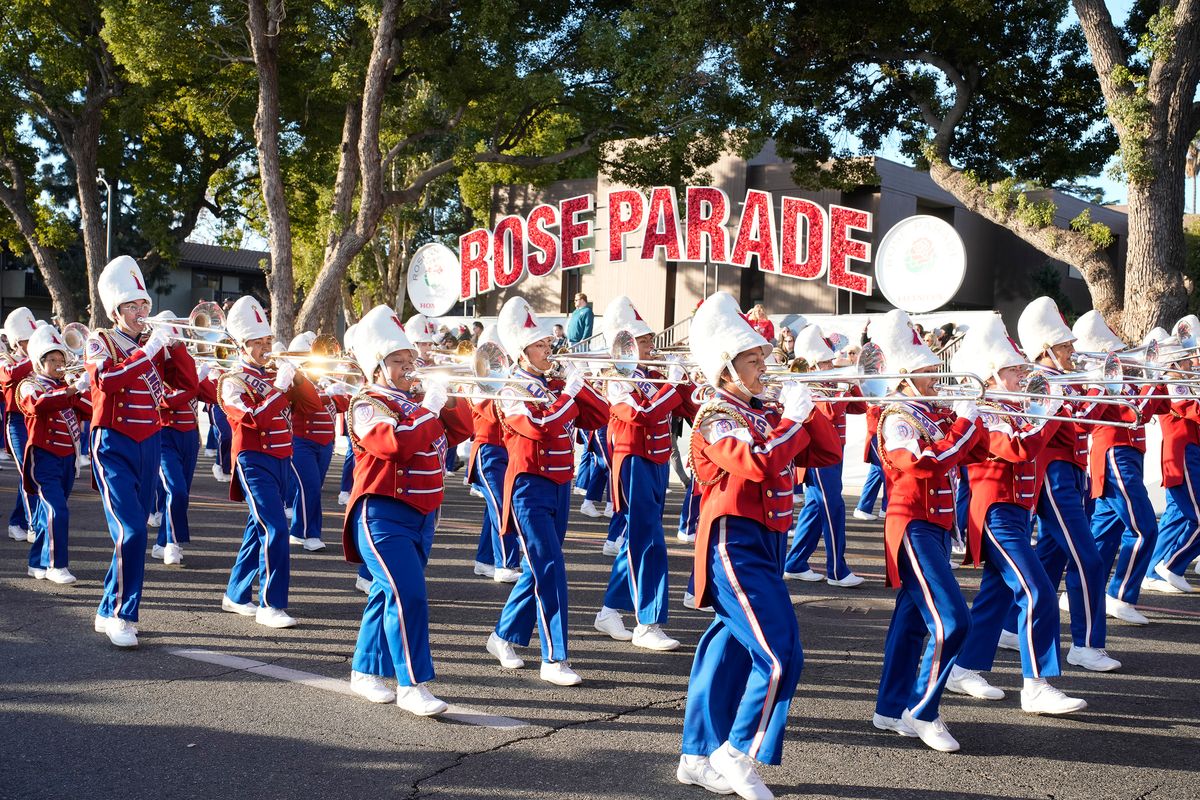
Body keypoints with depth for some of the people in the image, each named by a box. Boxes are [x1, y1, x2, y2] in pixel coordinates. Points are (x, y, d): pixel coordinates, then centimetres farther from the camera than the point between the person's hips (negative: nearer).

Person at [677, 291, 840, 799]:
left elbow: (827, 454, 14)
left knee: (731, 652, 13)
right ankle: (736, 755, -2)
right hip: (736, 544, -9)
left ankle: (698, 757, 22)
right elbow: (759, 464, -26)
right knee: (780, 656, -14)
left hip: (766, 545, 9)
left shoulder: (767, 417, 15)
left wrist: (806, 412, 0)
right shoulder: (717, 418, -10)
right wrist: (793, 420, -15)